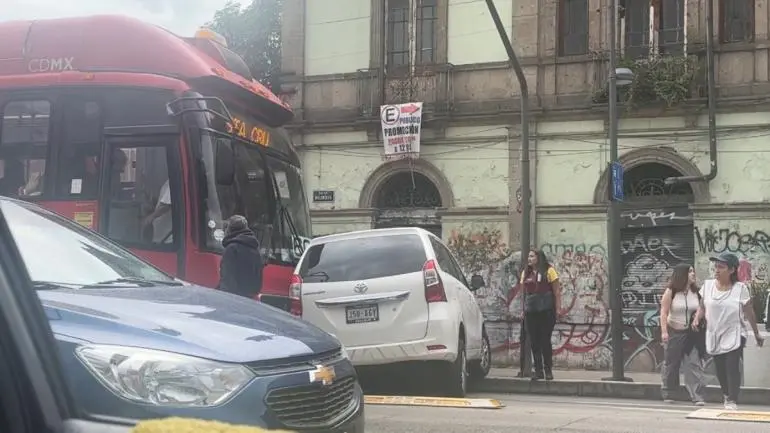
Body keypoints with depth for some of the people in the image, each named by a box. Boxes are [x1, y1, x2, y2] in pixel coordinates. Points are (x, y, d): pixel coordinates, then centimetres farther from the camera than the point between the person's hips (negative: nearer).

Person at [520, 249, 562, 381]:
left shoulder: (548, 271, -3)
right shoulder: (525, 273, 14)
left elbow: (557, 291, -5)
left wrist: (558, 308, -11)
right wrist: (523, 309, 13)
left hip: (546, 310, -5)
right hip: (530, 311, 5)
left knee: (545, 340, -3)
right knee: (534, 342, 4)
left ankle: (548, 370, 5)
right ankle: (538, 370, 10)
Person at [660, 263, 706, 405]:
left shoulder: (696, 291, 2)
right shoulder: (671, 291, -8)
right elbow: (664, 312, -10)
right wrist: (664, 331, -16)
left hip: (691, 333, 2)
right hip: (674, 332, -2)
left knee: (694, 363, -8)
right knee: (671, 364, 9)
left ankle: (697, 396, -9)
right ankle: (667, 393, 25)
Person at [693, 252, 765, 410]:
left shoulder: (740, 288, -8)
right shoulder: (708, 285, 0)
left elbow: (749, 313, 1)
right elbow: (702, 307, 9)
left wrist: (757, 333, 8)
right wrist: (697, 319, -11)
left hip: (734, 336, -3)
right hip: (714, 336, 3)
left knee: (732, 368, -12)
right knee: (720, 369, 9)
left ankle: (732, 401, -7)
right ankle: (727, 396, 29)